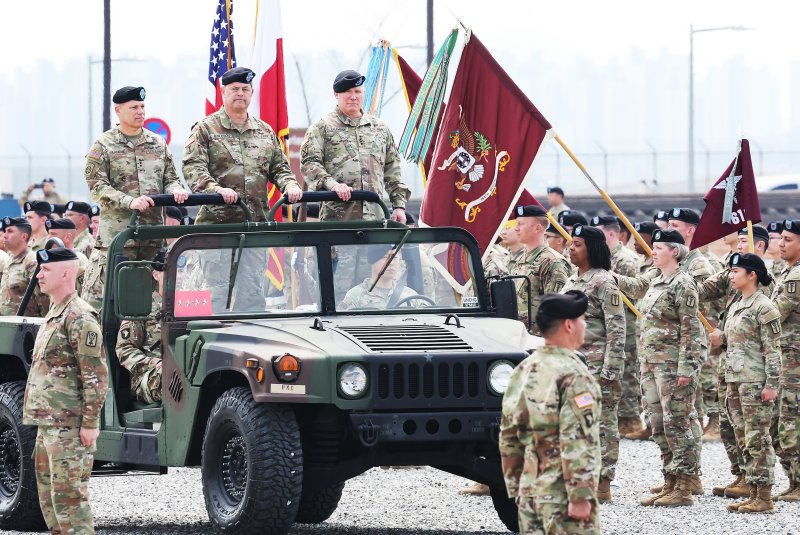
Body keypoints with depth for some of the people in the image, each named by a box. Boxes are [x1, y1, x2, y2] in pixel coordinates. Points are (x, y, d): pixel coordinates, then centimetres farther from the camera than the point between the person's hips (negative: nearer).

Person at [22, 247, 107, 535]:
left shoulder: (79, 317, -14)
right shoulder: (53, 316, 18)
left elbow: (96, 375, -17)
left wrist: (90, 423, -19)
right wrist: (34, 412, 22)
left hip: (69, 426, -10)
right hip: (47, 424, 10)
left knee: (69, 498, -10)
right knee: (48, 499, 13)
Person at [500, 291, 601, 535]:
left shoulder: (523, 371, 9)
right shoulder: (573, 376, -15)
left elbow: (508, 437, 13)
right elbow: (577, 443, -20)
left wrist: (515, 488, 19)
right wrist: (581, 496, -18)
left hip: (529, 492, 8)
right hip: (563, 495, -8)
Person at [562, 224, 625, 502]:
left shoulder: (603, 282, -10)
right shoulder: (572, 281, 15)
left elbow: (616, 328, -14)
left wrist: (611, 369, -19)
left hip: (597, 362, -9)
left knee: (602, 422, -4)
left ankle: (603, 484, -2)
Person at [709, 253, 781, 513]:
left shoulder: (764, 308, -10)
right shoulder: (736, 307, 16)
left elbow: (772, 349, -13)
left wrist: (771, 384, -18)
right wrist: (722, 338, 5)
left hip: (755, 382, -9)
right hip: (735, 381, 9)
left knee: (757, 439, -7)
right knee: (744, 440, 9)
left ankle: (764, 497, -4)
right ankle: (754, 495, 13)